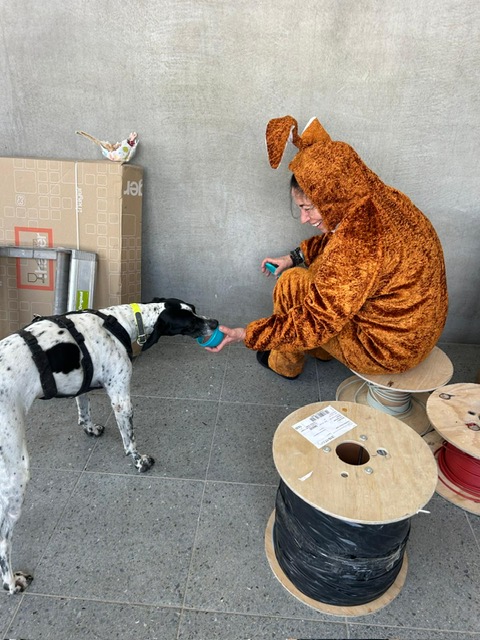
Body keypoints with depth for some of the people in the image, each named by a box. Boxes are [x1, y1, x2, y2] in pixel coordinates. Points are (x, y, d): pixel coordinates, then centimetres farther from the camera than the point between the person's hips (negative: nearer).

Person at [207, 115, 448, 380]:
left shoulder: (357, 249, -33)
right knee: (321, 269, 20)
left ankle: (285, 363, 22)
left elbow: (315, 321, -25)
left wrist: (245, 335, -18)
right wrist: (294, 257, 11)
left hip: (389, 349, -8)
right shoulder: (383, 200, -6)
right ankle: (320, 350, 35)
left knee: (291, 284, -3)